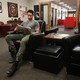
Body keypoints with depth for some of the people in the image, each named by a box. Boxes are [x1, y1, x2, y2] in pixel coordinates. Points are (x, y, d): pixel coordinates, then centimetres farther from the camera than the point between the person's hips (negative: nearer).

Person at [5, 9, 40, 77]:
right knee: (8, 37, -18)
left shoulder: (36, 22, 15)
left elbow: (37, 32, 4)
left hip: (29, 35, -6)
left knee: (23, 41, -44)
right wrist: (16, 29, 3)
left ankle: (15, 64, -44)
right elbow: (17, 27, 29)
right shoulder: (24, 22, 32)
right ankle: (14, 53, -22)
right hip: (22, 34, 6)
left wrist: (31, 33, -16)